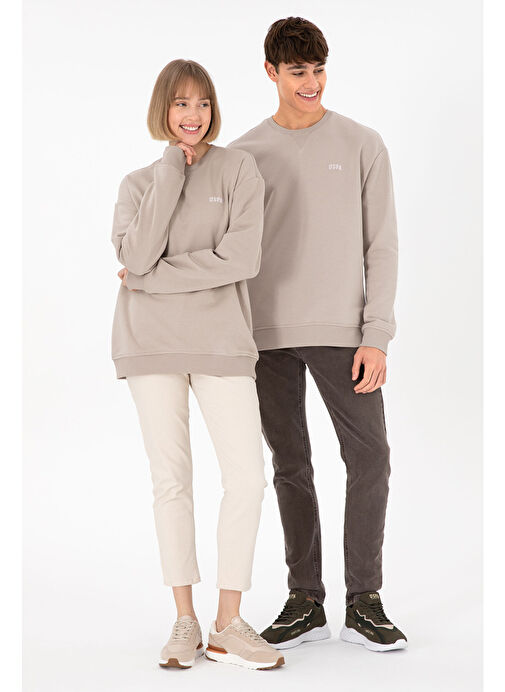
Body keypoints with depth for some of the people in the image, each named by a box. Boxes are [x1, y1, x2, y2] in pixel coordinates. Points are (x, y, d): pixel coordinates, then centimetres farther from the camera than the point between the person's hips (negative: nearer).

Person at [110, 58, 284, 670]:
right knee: (171, 478, 4)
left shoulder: (239, 169, 2)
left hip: (220, 339, -1)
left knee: (247, 476, -7)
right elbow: (137, 256, -10)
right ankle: (185, 619, 15)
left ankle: (228, 626, 4)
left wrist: (151, 278, -8)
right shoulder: (138, 183, 9)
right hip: (152, 340, 1)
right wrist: (172, 170, -8)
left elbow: (241, 258, -12)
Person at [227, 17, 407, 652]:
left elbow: (381, 247, 1)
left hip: (340, 331, -1)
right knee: (291, 467, 6)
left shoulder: (362, 146, 4)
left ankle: (363, 604, 4)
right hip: (267, 336, 1)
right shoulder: (243, 155, 8)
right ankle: (305, 602, 15)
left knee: (369, 457, -8)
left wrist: (376, 336, -8)